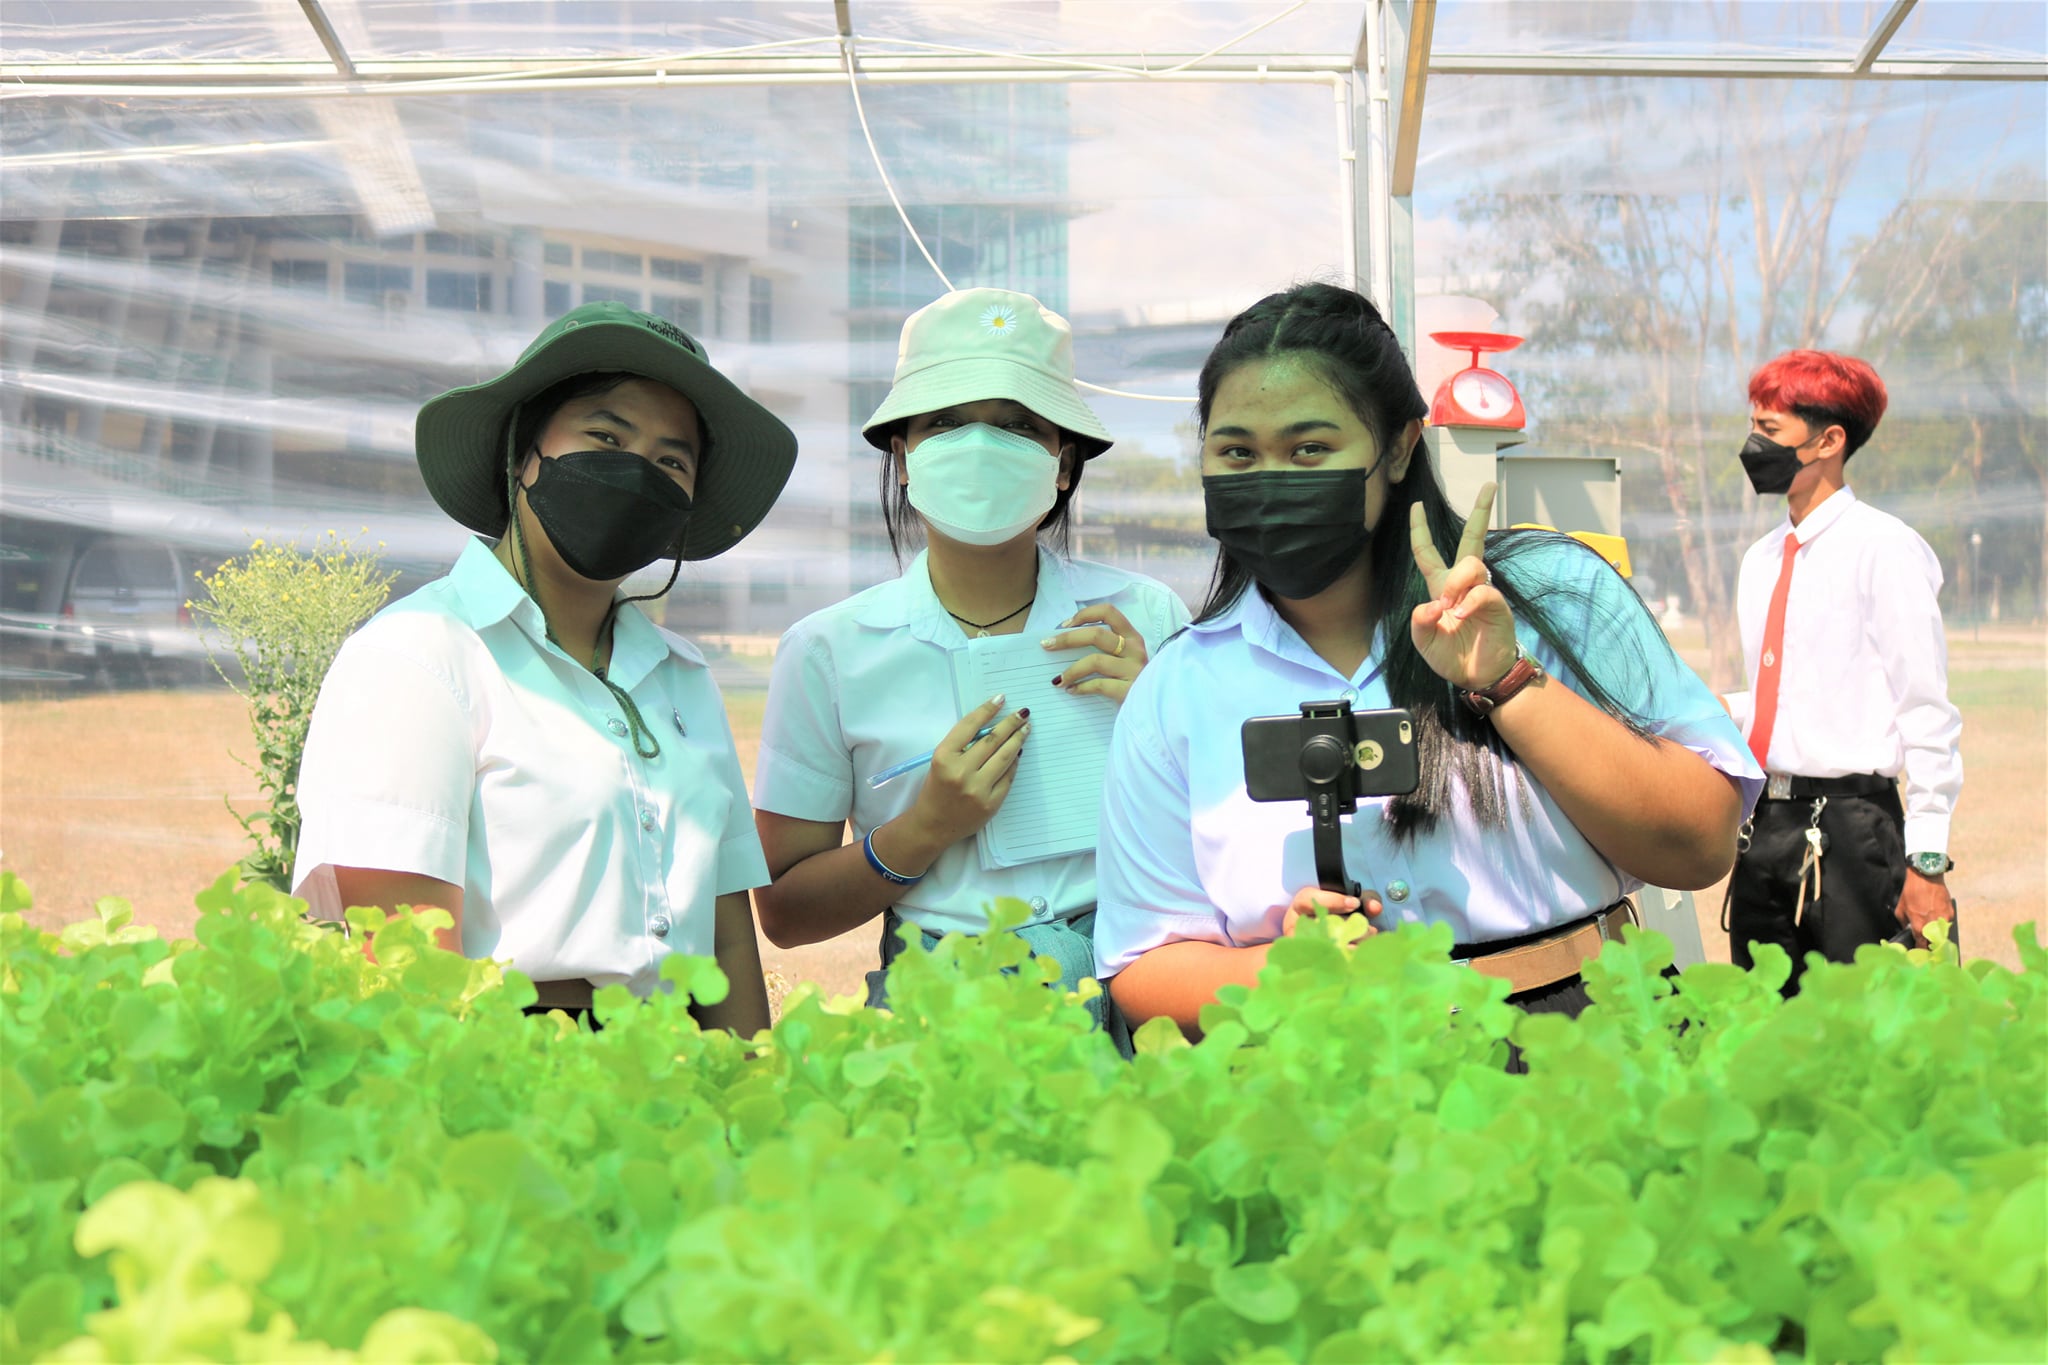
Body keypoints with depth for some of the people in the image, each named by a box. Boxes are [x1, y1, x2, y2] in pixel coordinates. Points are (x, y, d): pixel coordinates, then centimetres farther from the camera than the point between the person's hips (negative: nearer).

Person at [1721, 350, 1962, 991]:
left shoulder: (1883, 548, -7)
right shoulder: (1761, 560, 15)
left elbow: (1927, 713, -9)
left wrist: (1926, 863, -13)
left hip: (1852, 831, -7)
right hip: (1764, 827, 7)